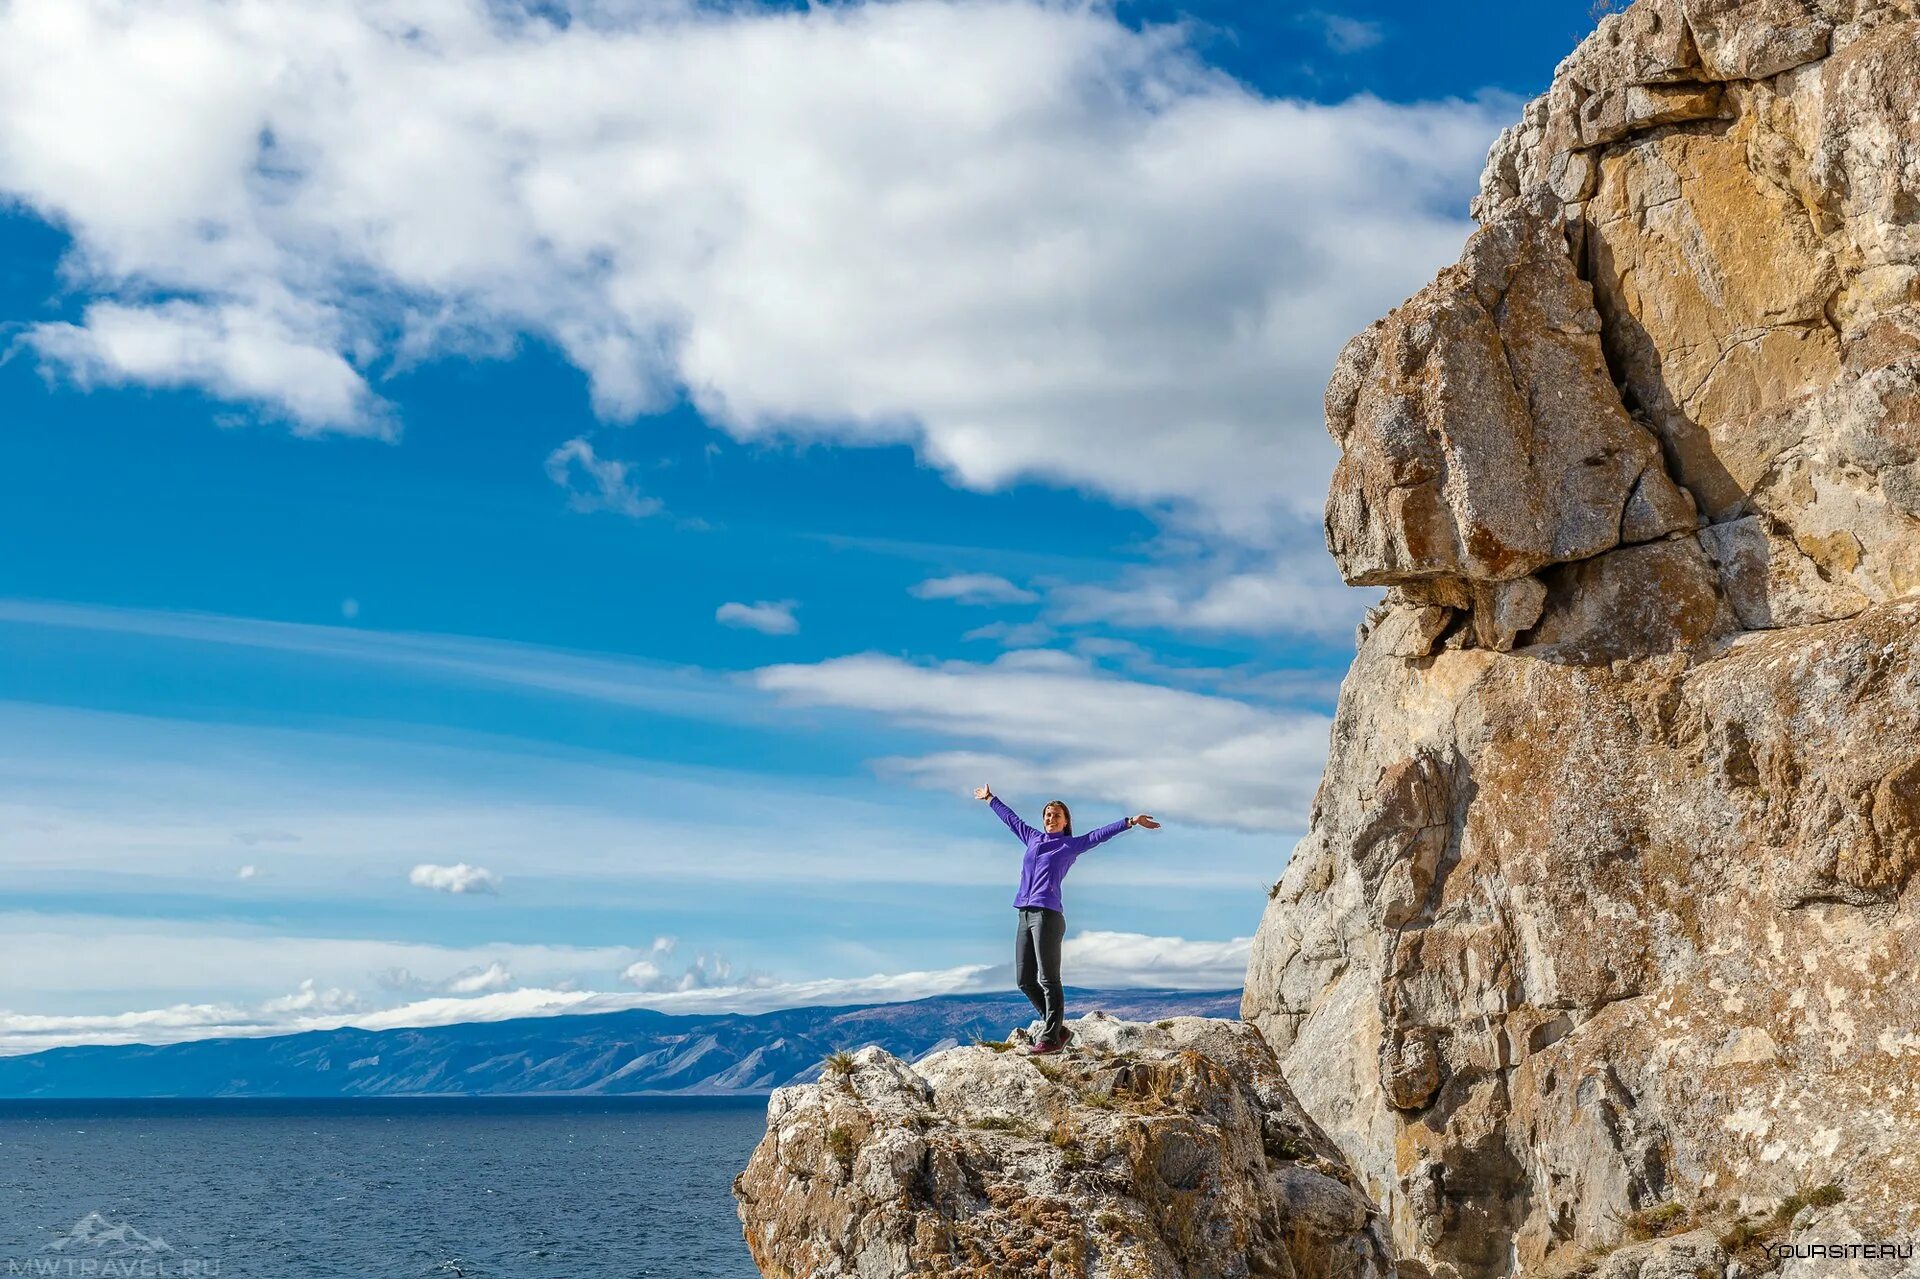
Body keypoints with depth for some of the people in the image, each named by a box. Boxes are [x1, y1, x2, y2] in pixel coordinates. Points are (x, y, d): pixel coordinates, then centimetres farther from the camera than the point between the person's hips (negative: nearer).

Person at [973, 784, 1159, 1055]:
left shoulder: (1072, 845, 8)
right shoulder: (1033, 839, 21)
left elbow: (1100, 834, -1)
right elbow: (1011, 819, 34)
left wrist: (1130, 822, -12)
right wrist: (990, 798, 46)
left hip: (1047, 914, -6)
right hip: (1025, 915, 6)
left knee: (1048, 979, -8)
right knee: (1025, 981, 5)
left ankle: (1050, 1037, -5)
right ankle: (1058, 1029, 15)